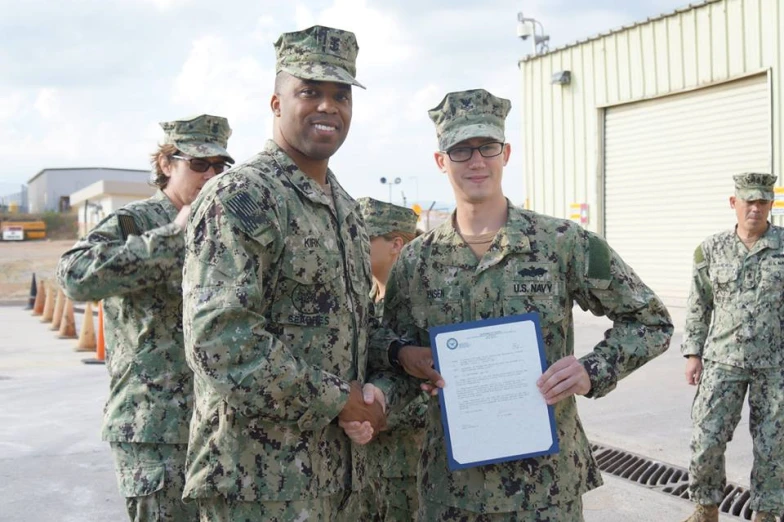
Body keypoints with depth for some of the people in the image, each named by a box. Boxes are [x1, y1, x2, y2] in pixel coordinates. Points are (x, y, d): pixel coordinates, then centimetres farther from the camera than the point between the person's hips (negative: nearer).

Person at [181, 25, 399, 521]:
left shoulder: (346, 208, 12)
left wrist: (378, 395, -1)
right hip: (259, 480, -8)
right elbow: (218, 339, -24)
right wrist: (337, 401, -17)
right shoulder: (239, 198, -15)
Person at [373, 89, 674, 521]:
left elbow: (651, 322, -1)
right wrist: (404, 354, -10)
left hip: (546, 479, -2)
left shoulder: (565, 243, -8)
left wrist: (594, 370, -16)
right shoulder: (416, 260, -1)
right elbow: (392, 343, 12)